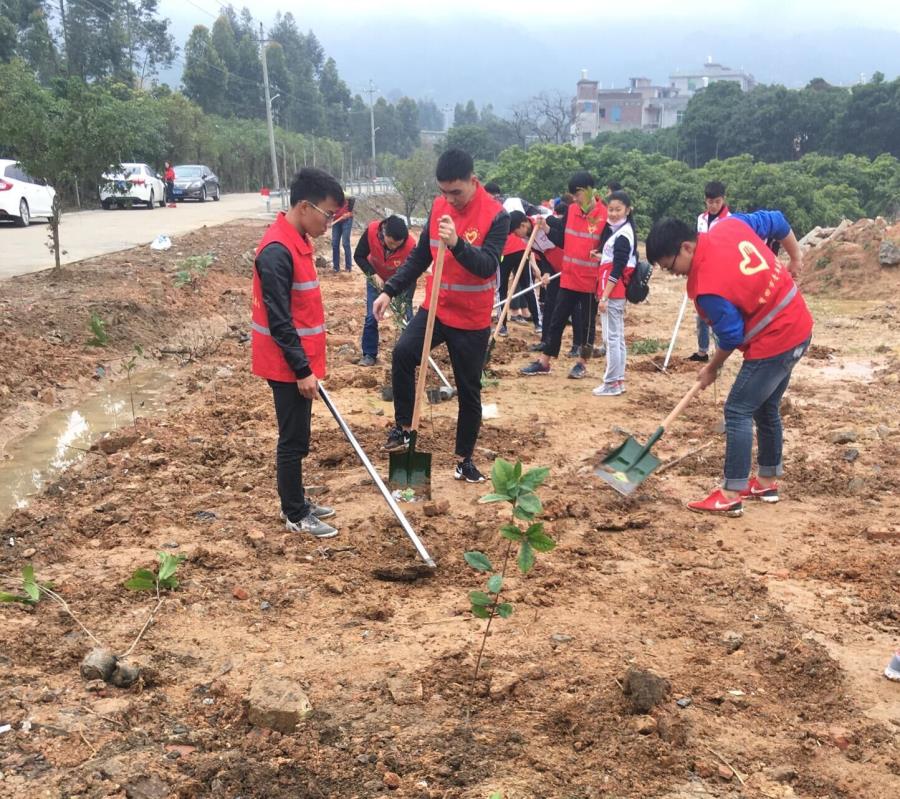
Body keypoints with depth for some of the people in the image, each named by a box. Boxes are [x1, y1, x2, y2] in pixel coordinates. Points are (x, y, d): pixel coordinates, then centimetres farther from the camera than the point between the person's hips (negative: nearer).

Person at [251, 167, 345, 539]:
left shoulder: (299, 241, 8)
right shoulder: (277, 251, -23)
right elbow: (279, 321, -23)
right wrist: (302, 370, -19)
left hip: (301, 361, 9)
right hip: (288, 366, -9)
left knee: (298, 437, 18)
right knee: (293, 440, 2)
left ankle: (297, 502, 31)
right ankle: (295, 516, 15)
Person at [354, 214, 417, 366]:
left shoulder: (410, 245, -37)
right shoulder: (372, 231, -34)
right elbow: (359, 256, -19)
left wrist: (407, 302, -35)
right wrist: (373, 275, -29)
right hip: (375, 277, 1)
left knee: (407, 317, -2)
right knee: (371, 317, -2)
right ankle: (369, 354, 10)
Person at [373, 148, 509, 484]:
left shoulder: (496, 215, -15)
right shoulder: (438, 206, 1)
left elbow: (488, 267, -25)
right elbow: (420, 255, 10)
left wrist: (457, 243, -41)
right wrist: (390, 290, 3)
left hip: (472, 319, -3)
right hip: (435, 308, 4)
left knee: (468, 391, 6)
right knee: (402, 354, -21)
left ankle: (464, 459, 20)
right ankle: (403, 428, -5)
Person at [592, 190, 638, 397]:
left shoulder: (623, 235, -15)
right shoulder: (615, 230, 14)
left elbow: (617, 270, -20)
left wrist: (604, 296, -21)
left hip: (613, 292, -10)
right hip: (616, 291, 10)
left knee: (611, 337, -7)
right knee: (618, 337, 12)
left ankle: (612, 383, -4)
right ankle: (618, 380, 18)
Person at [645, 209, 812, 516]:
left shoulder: (707, 287, -26)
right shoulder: (730, 225, -4)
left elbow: (731, 338, -15)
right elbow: (776, 221, 9)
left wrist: (711, 369, 2)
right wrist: (795, 259, 22)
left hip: (773, 344, -10)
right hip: (798, 328, 10)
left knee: (738, 412, -5)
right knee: (765, 408, 19)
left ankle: (731, 496, -2)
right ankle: (767, 481, 31)